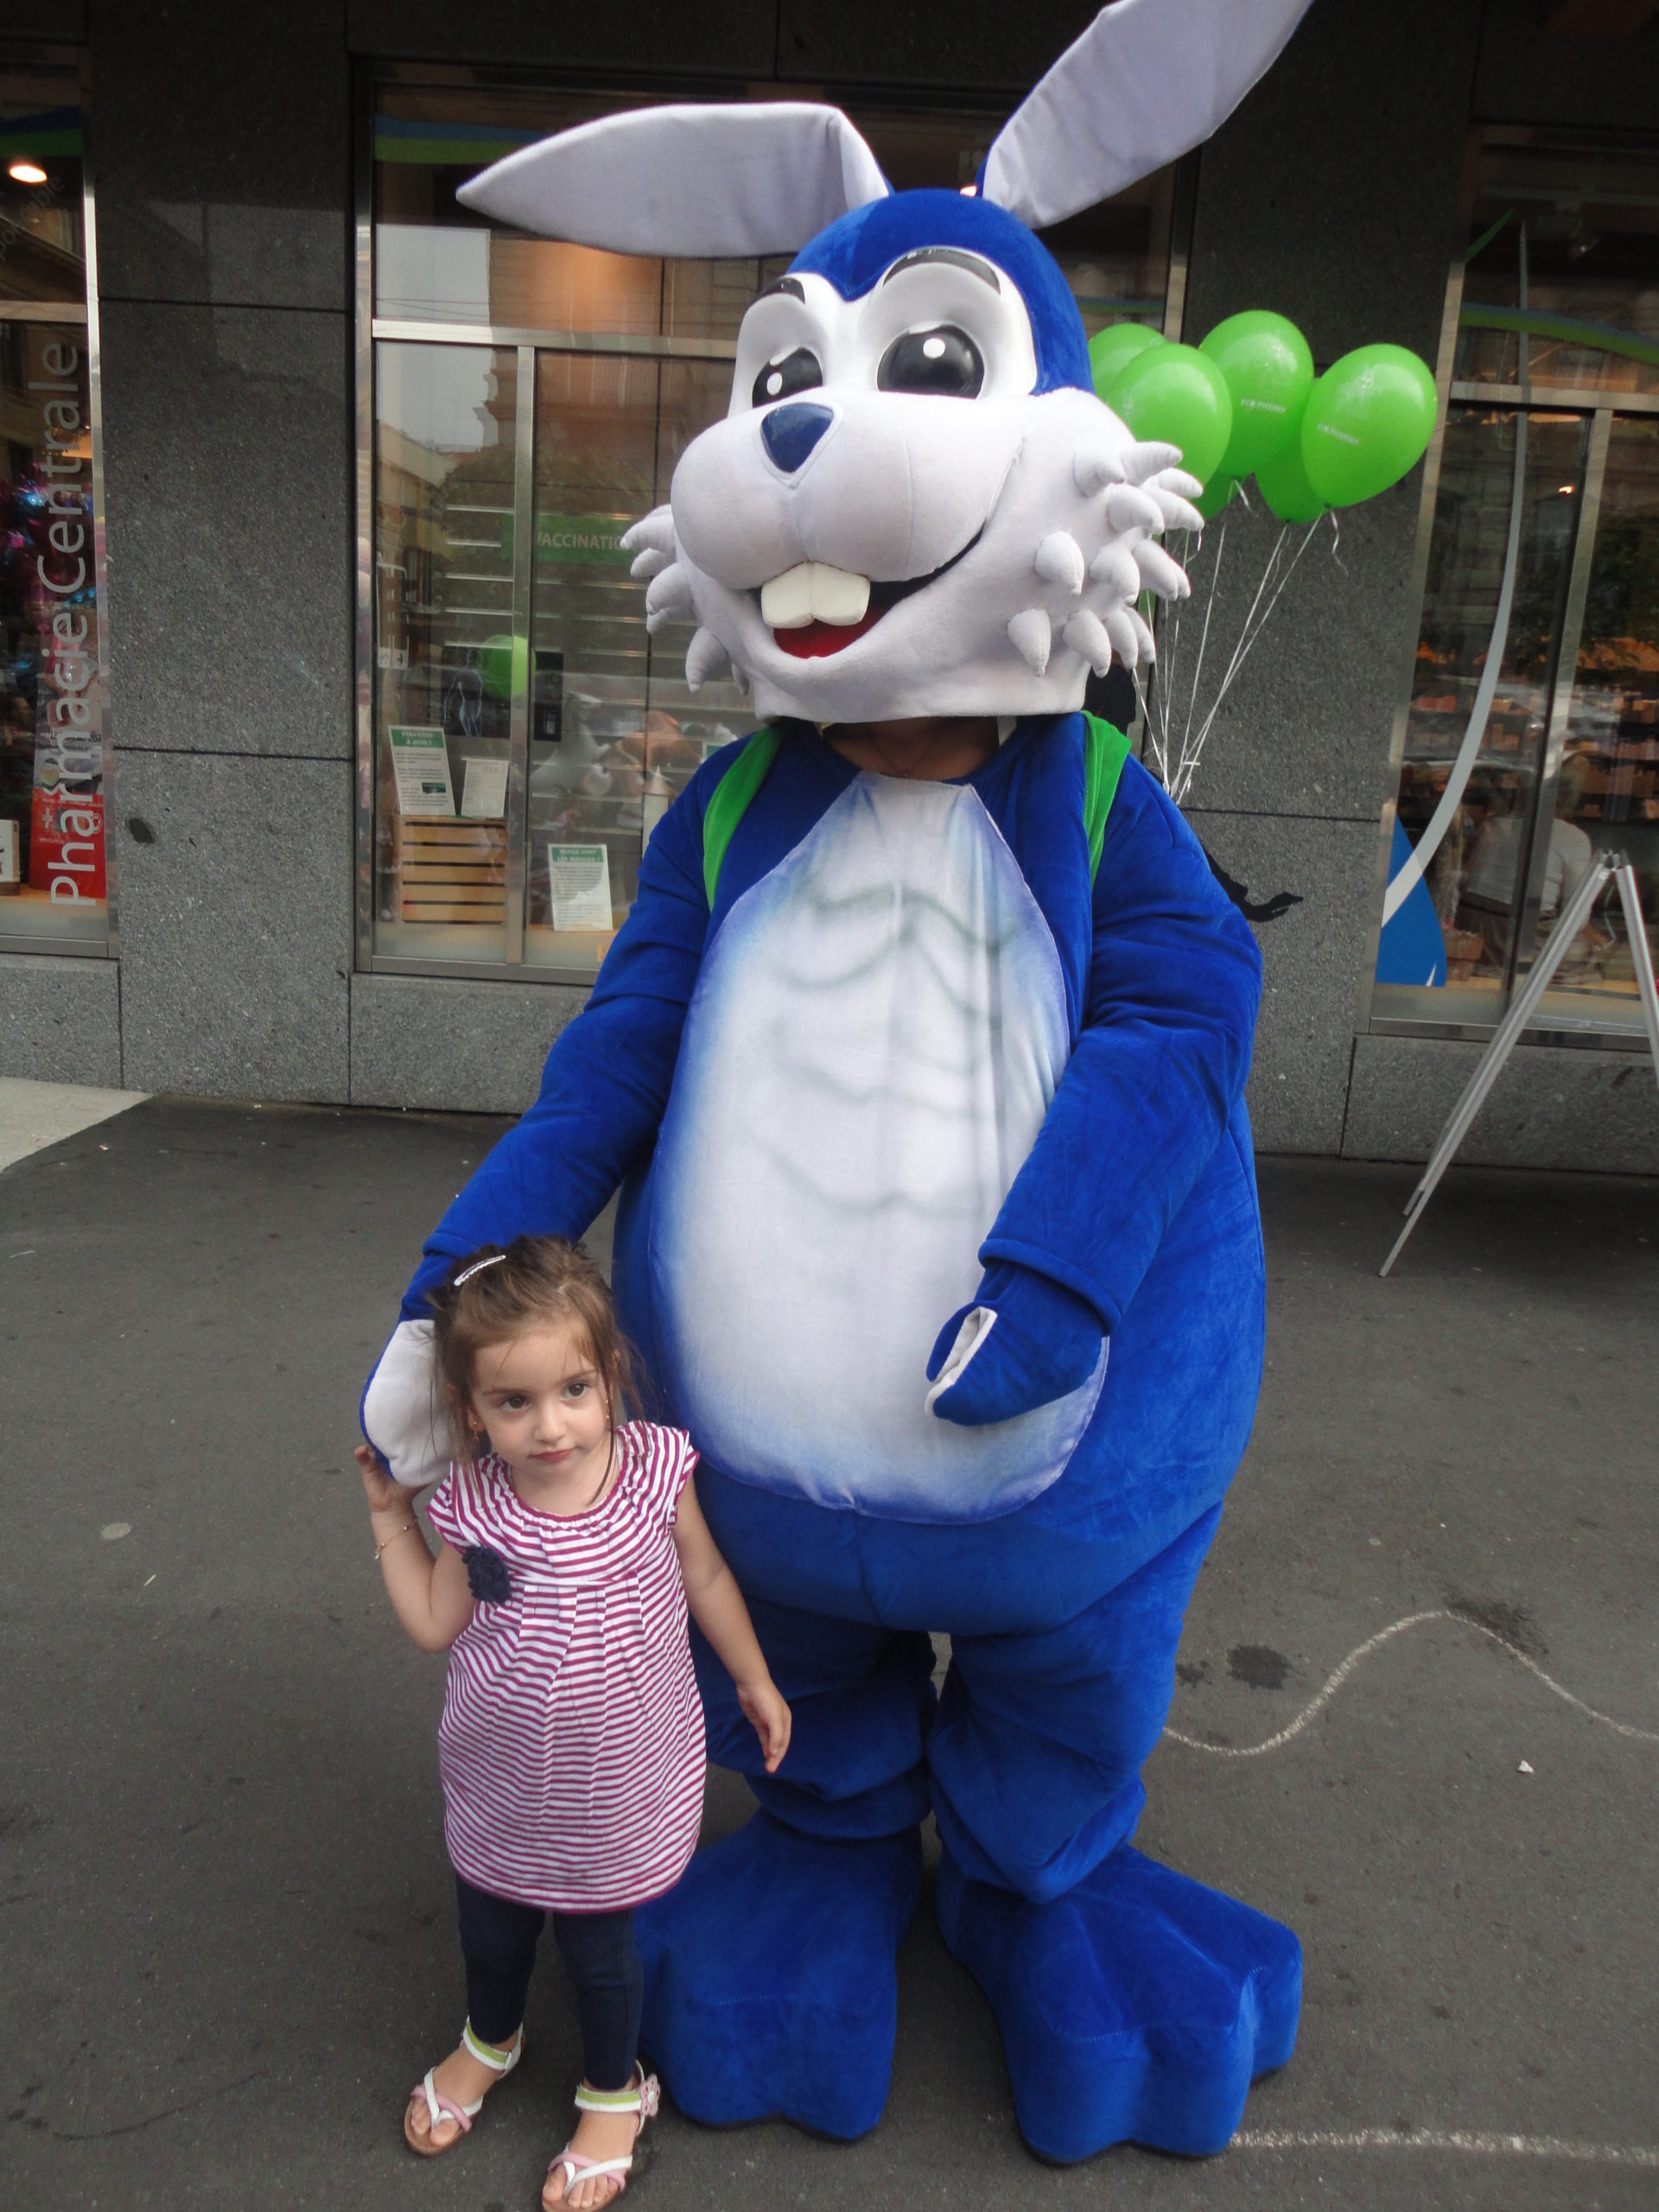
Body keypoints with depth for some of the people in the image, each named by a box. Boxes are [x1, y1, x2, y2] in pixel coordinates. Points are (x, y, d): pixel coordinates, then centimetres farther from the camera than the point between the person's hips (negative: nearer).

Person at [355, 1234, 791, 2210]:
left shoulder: (654, 1472, -23)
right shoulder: (473, 1506, -20)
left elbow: (705, 1578, -6)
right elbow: (435, 1622, -7)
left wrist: (756, 1681, 5)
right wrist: (389, 1511, -12)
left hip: (617, 1788, -2)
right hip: (498, 1789, 2)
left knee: (602, 1947, 18)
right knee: (491, 1928, 27)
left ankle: (614, 2092, 49)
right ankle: (490, 2040, 61)